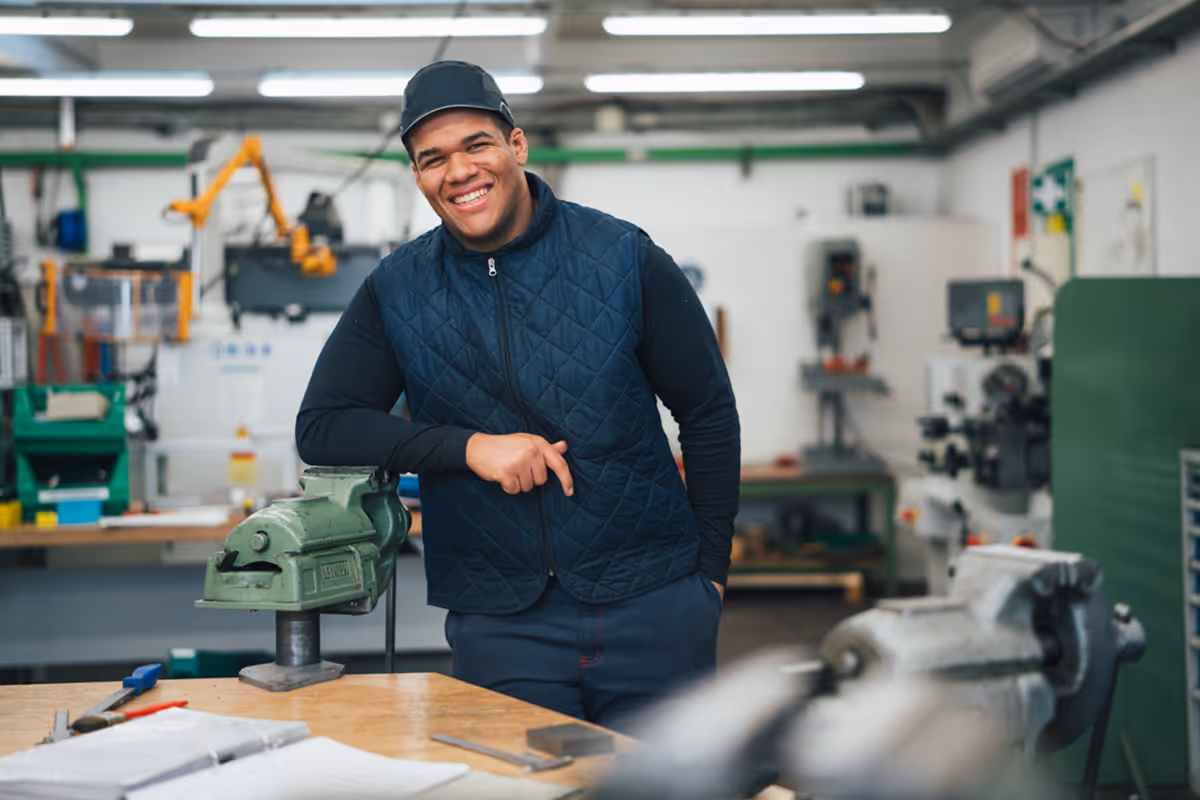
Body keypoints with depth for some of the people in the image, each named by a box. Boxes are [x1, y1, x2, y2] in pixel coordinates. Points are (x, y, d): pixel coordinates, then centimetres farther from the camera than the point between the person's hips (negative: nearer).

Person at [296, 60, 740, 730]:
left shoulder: (625, 259, -3)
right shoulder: (397, 291, 1)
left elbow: (709, 414, 4)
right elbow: (321, 428, -3)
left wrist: (710, 571, 3)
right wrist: (470, 446, -15)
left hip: (652, 607, 0)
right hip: (500, 622, 1)